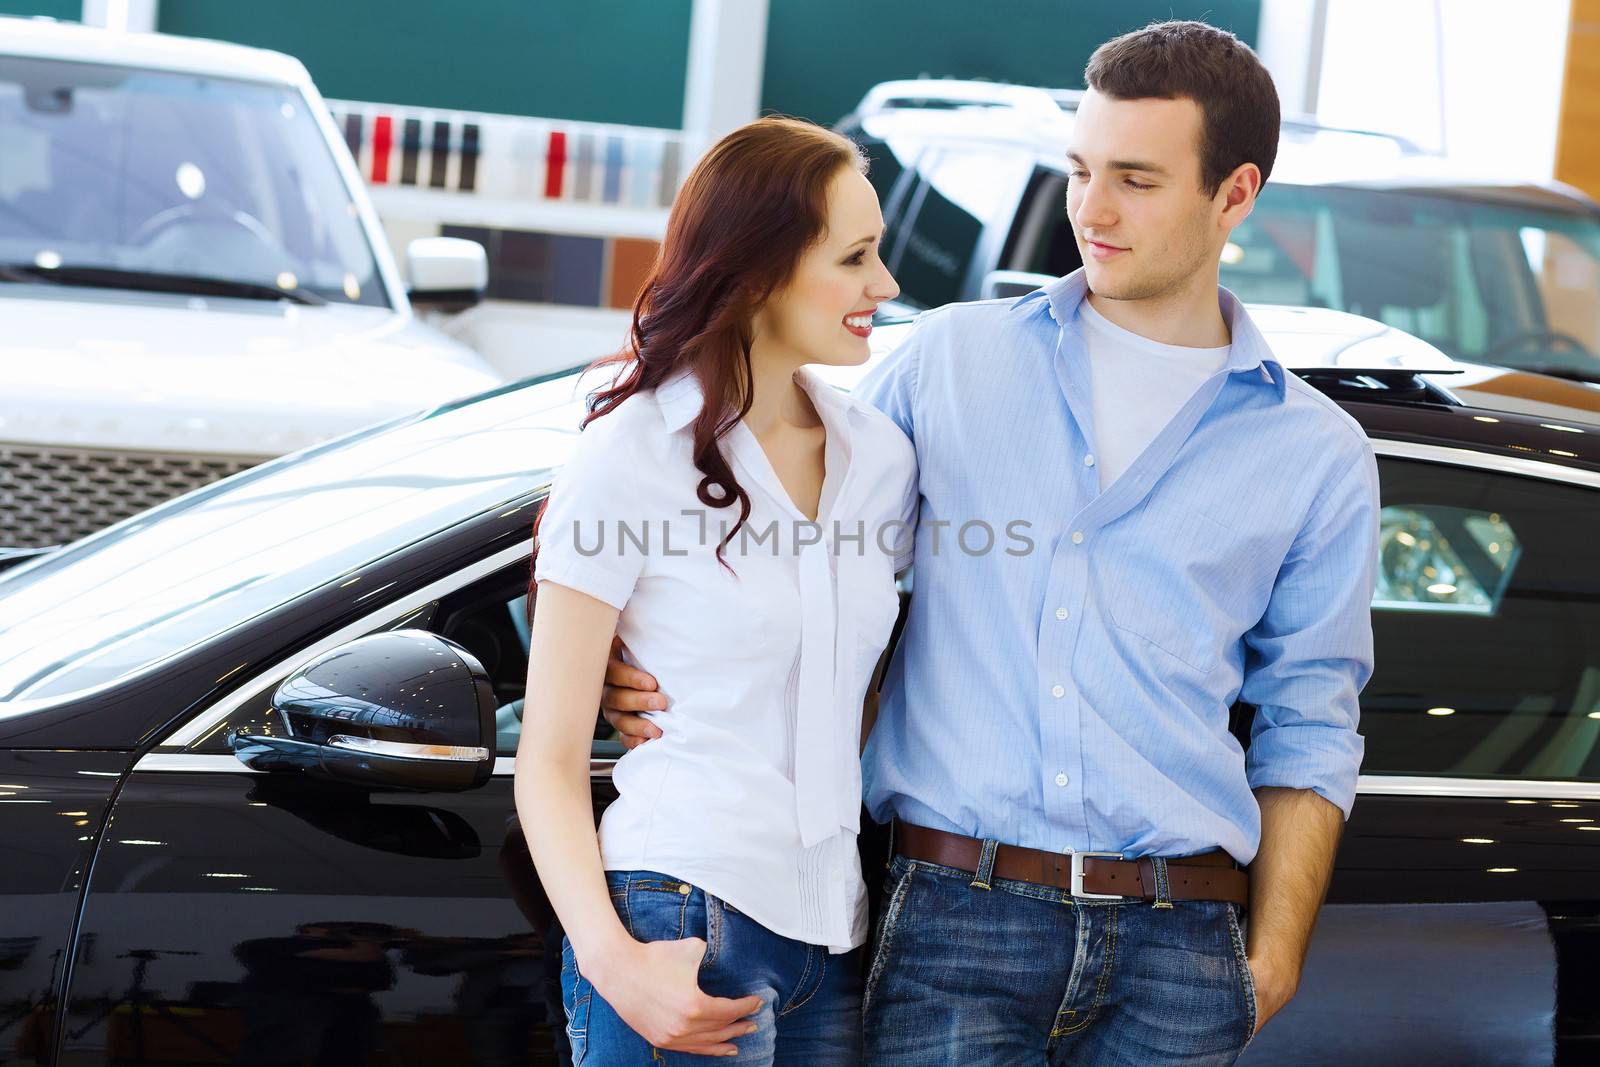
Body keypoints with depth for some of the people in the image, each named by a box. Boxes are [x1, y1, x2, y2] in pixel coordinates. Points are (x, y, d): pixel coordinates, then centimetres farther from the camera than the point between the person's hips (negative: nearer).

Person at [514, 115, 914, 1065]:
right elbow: (550, 762, -6)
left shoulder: (880, 457, 9)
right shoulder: (630, 462, -6)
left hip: (833, 942, 5)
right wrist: (610, 958, -20)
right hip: (680, 926, -5)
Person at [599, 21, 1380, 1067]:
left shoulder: (1318, 457, 8)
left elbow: (1308, 733, 10)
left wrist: (1272, 960, 3)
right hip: (956, 915, 0)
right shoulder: (949, 358, 9)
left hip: (1175, 952, 1)